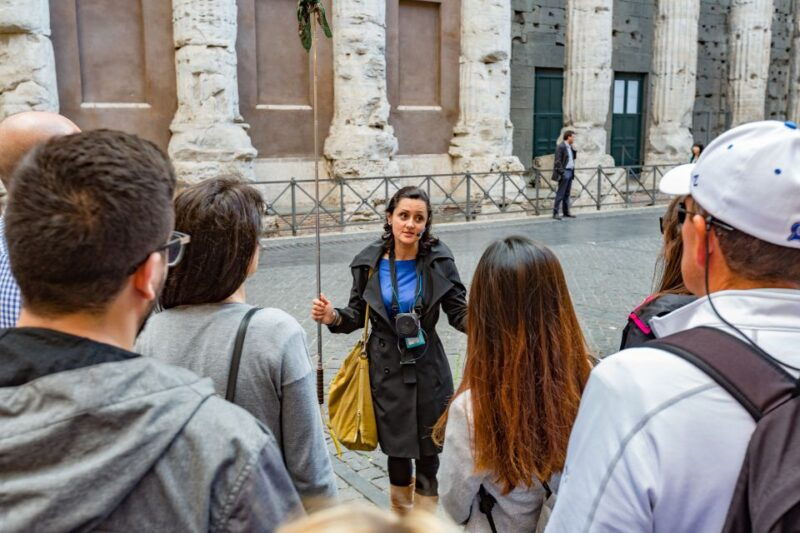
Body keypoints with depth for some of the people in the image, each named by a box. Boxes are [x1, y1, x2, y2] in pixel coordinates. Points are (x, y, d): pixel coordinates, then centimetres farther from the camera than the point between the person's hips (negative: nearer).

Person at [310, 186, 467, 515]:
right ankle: (400, 512, 42)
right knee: (396, 447, 16)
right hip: (386, 369, 1)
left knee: (428, 450, 9)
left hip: (427, 369, -1)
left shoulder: (438, 261, -9)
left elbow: (459, 312, -6)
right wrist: (333, 317, -19)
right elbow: (357, 315, 2)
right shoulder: (369, 262, -6)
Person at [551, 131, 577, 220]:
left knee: (567, 193, 12)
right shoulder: (561, 147, -11)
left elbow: (574, 157, 20)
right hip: (564, 172, -9)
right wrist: (562, 172, -19)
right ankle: (555, 213, -4)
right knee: (560, 194, -7)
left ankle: (566, 212, 18)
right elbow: (557, 161, -15)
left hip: (570, 172, 9)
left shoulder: (570, 147, 15)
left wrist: (574, 149, 4)